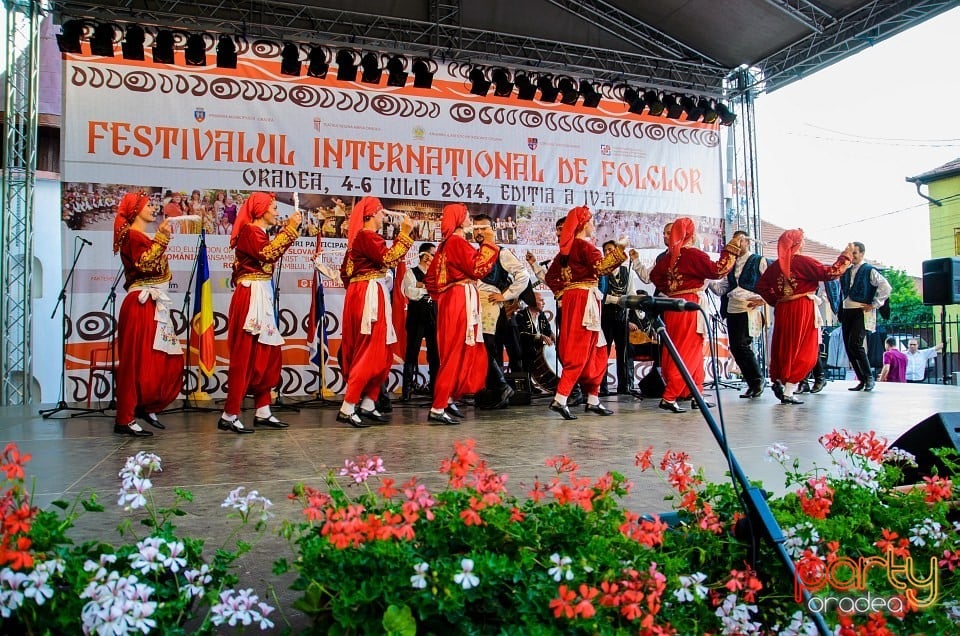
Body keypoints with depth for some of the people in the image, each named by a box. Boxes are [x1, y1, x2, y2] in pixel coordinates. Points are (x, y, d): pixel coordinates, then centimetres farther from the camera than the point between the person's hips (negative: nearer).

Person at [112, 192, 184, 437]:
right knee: (138, 363, -7)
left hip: (155, 305, 9)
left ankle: (148, 407, 21)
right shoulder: (131, 235, -6)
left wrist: (162, 238, 22)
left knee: (170, 362, 9)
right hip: (141, 305, -9)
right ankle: (125, 420, 0)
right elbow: (144, 263, -23)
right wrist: (162, 237, -23)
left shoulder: (144, 237, 20)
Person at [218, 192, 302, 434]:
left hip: (262, 296, 10)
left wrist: (290, 230, 15)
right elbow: (268, 254, -24)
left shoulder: (259, 232, 19)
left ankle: (263, 412, 16)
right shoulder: (249, 230, -9)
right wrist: (289, 228, -18)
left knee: (267, 354, 10)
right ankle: (229, 415, -3)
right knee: (245, 355, -8)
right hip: (250, 296, -10)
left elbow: (274, 252, 14)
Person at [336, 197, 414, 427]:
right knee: (370, 353, -9)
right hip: (369, 296, -10)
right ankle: (347, 409, -9)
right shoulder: (368, 236, -12)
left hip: (365, 296, 10)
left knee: (381, 353, 12)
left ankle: (367, 404, 15)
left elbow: (345, 270, 19)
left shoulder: (360, 237, 18)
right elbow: (389, 259, -21)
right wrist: (404, 233, -16)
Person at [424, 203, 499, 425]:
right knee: (456, 354, -8)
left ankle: (449, 399, 20)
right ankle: (438, 408, -7)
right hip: (461, 301, -10)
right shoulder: (458, 242, -12)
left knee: (465, 353, 16)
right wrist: (489, 244, -11)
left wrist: (441, 295, 20)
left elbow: (431, 276, 19)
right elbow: (478, 269, -20)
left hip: (452, 301, 10)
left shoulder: (447, 243, 16)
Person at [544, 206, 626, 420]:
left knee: (596, 352, 14)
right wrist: (618, 249, -20)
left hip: (571, 298, 9)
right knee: (580, 351, -9)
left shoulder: (567, 248, 14)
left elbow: (550, 275, 18)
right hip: (584, 299, -9)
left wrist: (562, 293, 15)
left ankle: (592, 400, 18)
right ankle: (560, 399, -13)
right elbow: (602, 267, -24)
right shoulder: (584, 245, -10)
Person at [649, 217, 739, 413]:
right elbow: (717, 270, -13)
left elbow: (655, 275, 11)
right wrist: (731, 250, -4)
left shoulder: (669, 256, 7)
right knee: (687, 353, -4)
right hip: (690, 307, -7)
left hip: (673, 306, 7)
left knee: (685, 352, 15)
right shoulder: (694, 254, -12)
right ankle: (669, 397, -9)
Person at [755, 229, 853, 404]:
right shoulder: (804, 262, -10)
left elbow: (761, 286, 7)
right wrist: (846, 255, 0)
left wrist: (776, 300, 11)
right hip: (803, 309, -5)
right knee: (803, 351, 1)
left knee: (784, 347, 17)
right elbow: (830, 273, -10)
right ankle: (788, 393, -3)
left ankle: (778, 380, 9)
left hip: (782, 310, 5)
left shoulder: (776, 265, 6)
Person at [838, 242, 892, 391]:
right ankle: (862, 381, 10)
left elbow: (885, 287, -11)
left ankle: (869, 378, -5)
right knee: (848, 347, 2)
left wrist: (874, 305, -11)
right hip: (847, 312, 7)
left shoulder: (870, 271, -2)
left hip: (862, 312, -6)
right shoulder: (845, 272, 16)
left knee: (855, 343, -18)